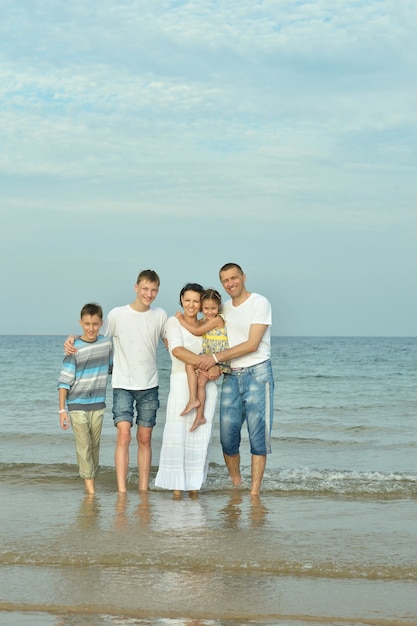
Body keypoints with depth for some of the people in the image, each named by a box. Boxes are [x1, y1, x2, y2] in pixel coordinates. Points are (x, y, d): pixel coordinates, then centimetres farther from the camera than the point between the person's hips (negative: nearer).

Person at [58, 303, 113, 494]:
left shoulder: (107, 343, 3)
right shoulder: (74, 349, -11)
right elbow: (64, 381, -10)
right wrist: (62, 409, -14)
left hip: (98, 403, 4)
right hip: (77, 405, -4)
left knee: (95, 445, 9)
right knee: (84, 445, -7)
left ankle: (92, 480, 19)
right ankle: (89, 486, -6)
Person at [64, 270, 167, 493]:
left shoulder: (160, 315, 3)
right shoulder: (117, 314, -6)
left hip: (149, 386, 3)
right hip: (123, 384, -3)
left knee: (144, 438, 7)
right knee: (123, 434, -15)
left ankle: (144, 490, 13)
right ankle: (121, 491, -16)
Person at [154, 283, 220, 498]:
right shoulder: (174, 322, 3)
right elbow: (177, 350, -13)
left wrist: (216, 368, -9)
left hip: (206, 385, 4)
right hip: (181, 382, -4)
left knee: (200, 434, 2)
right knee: (177, 432, -7)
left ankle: (194, 483, 8)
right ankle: (176, 483, -3)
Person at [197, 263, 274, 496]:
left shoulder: (260, 303, -6)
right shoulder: (224, 309, 13)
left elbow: (252, 345, -13)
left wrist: (216, 357, -14)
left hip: (257, 374, -5)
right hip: (231, 376, 6)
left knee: (258, 435, -6)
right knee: (227, 436, 1)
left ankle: (255, 492, -3)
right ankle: (236, 486, 17)